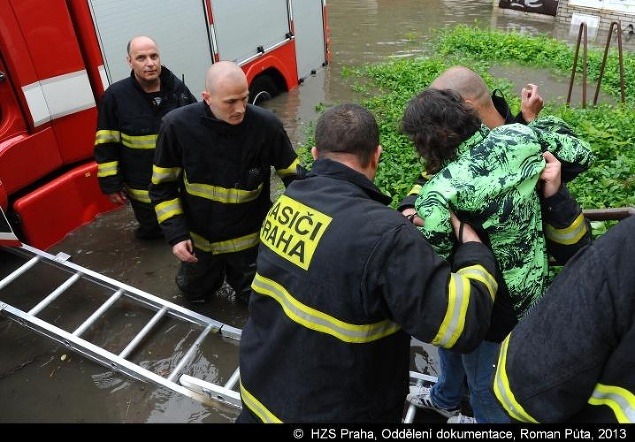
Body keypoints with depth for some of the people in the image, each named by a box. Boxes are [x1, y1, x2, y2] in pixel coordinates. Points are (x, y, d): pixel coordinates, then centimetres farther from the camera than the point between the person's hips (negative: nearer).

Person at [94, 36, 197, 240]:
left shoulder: (177, 88, -5)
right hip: (144, 190, -2)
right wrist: (110, 184, -7)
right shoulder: (115, 96, -12)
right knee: (152, 230, 17)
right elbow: (106, 145, -7)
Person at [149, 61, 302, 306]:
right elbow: (162, 185, -9)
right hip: (198, 239, 1)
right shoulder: (177, 125, -21)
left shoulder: (266, 124, -24)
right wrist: (176, 234, -15)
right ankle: (214, 270, 56)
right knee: (197, 295, 25)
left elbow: (292, 175, -10)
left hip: (249, 239, -1)